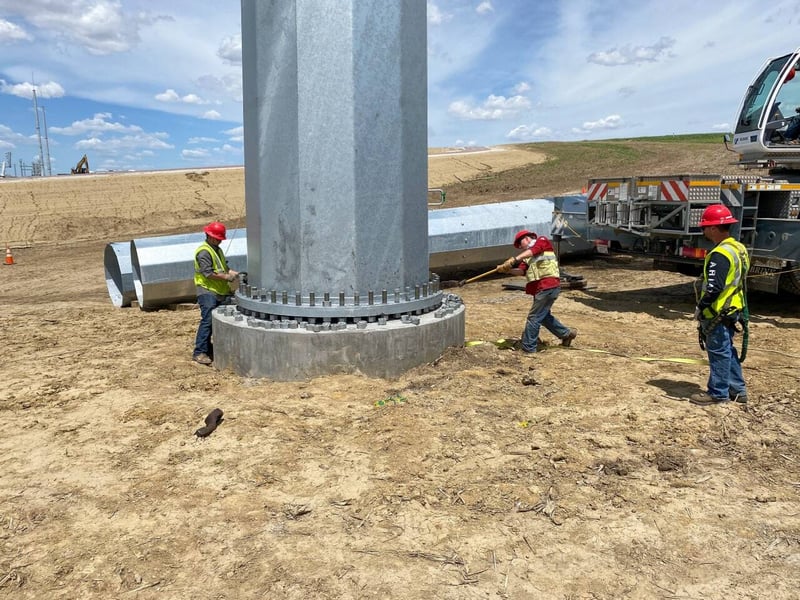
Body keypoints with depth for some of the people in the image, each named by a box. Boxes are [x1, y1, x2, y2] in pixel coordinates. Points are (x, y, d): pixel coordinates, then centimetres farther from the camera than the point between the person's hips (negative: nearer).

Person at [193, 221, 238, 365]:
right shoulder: (203, 252, -11)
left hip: (221, 292, 10)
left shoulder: (218, 250, 21)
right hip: (208, 292, -10)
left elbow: (224, 268, 25)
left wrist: (233, 273, 7)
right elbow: (208, 273, -19)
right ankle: (199, 352, -10)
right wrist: (226, 277, -16)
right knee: (207, 321, -13)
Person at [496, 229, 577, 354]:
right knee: (544, 316, 20)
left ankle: (528, 347, 1)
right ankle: (566, 334, 36)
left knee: (534, 317, -6)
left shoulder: (542, 241, 3)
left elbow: (533, 251, -19)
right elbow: (521, 271, 3)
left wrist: (515, 259, -29)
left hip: (548, 286, -9)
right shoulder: (526, 257, 20)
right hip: (540, 288, 9)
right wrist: (507, 269, -14)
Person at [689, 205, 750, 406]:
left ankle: (717, 393, 12)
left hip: (718, 314, -10)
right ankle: (737, 389, 29)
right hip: (732, 311, 10)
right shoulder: (739, 248, 9)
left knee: (718, 352, 1)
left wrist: (700, 307, -14)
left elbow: (713, 287, -27)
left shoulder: (720, 254, -22)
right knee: (727, 350, 19)